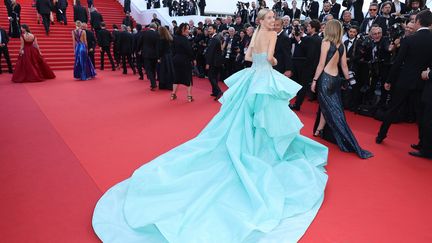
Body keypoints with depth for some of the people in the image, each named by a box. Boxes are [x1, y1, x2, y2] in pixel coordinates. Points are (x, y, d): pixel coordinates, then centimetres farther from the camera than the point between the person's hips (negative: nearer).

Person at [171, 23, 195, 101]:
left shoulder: (175, 38, 5)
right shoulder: (184, 39, -18)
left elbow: (173, 49, 10)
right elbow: (189, 50, -18)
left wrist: (175, 57, 18)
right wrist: (193, 59, -7)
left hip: (176, 59, 7)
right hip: (185, 60, -7)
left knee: (177, 77, 16)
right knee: (188, 77, 2)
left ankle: (173, 94, 21)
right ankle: (189, 96, 5)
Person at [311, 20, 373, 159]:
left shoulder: (326, 43, -11)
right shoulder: (341, 45, 7)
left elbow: (321, 65, -12)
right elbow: (344, 66, 9)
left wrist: (314, 80, -7)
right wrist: (348, 79, 17)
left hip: (325, 79, -7)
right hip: (336, 79, 7)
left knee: (332, 110, -3)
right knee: (326, 106, 19)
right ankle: (319, 131, 30)